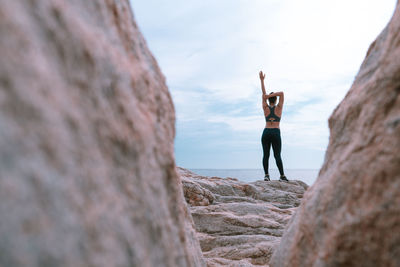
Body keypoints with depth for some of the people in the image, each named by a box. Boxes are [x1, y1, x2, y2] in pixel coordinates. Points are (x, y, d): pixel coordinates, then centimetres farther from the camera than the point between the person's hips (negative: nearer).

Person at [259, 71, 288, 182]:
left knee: (266, 154, 1)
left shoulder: (266, 109, 7)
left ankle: (266, 175, -5)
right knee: (277, 155, -3)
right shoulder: (278, 108, 3)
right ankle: (282, 175, -7)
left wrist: (262, 80, 14)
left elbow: (264, 94, 10)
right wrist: (270, 95, -9)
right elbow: (281, 93, 0)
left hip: (266, 132, 1)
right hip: (276, 133, -1)